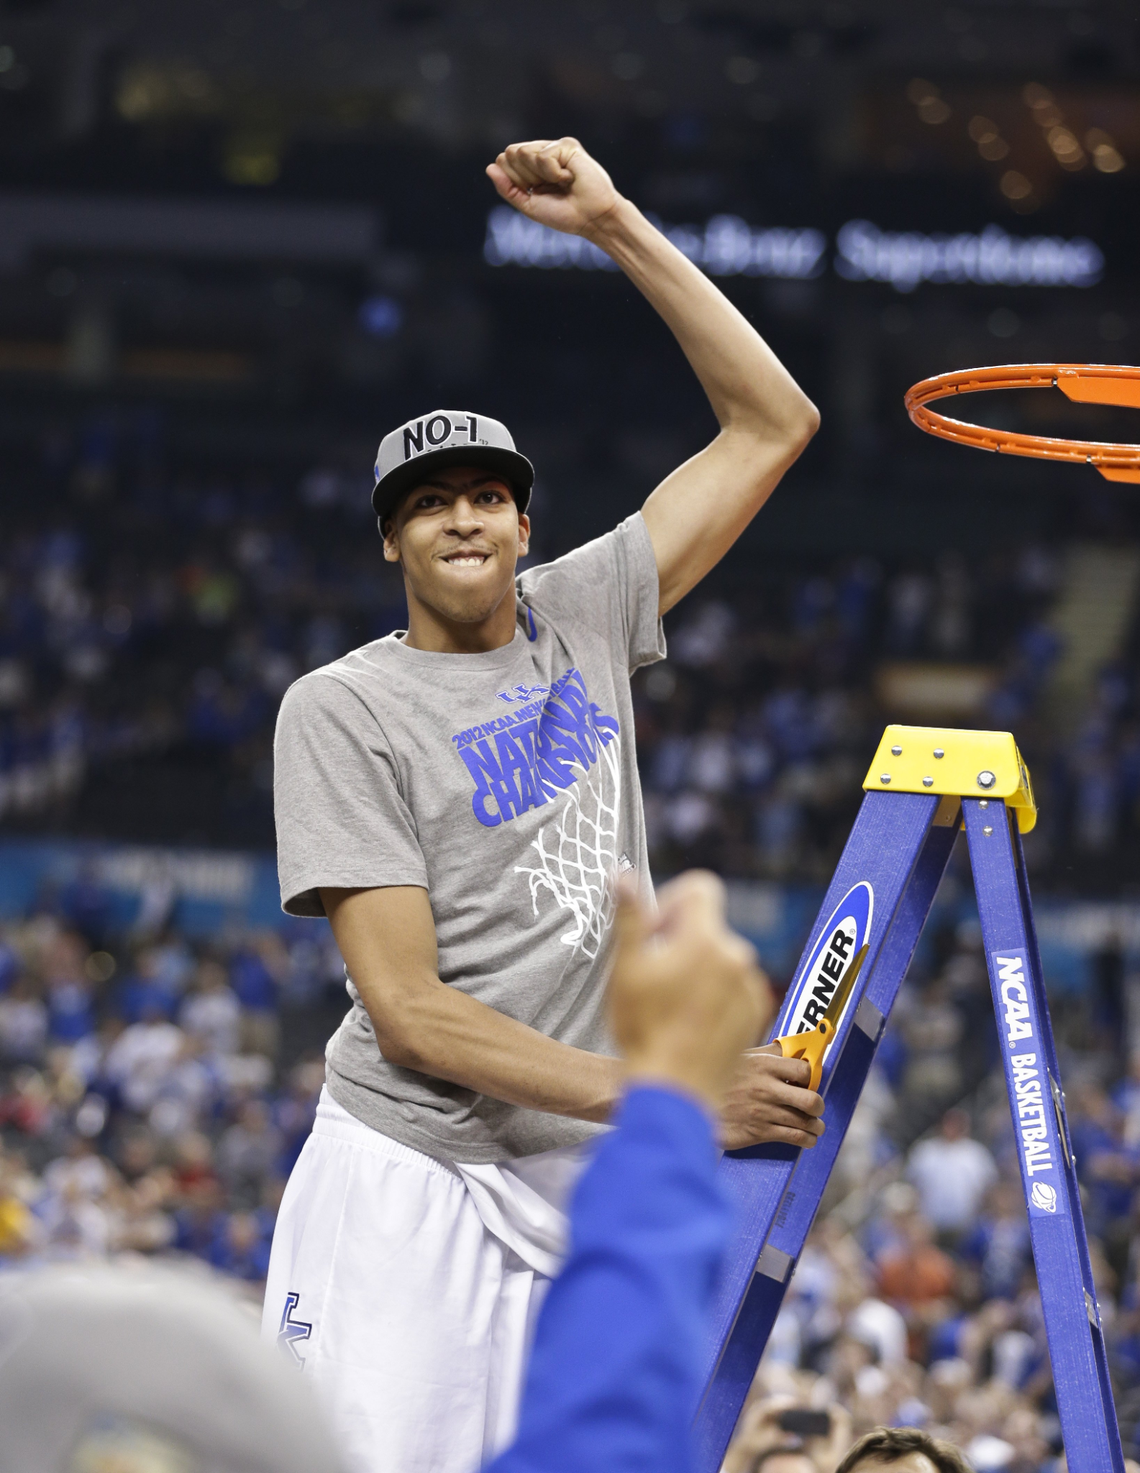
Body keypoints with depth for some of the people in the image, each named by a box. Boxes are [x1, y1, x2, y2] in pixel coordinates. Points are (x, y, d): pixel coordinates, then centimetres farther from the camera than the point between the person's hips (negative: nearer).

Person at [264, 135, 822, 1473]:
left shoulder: (584, 616, 12)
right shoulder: (341, 711, -3)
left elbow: (772, 422, 13)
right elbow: (408, 1010, -11)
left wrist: (614, 225, 4)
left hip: (586, 1191, 4)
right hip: (408, 1181, -4)